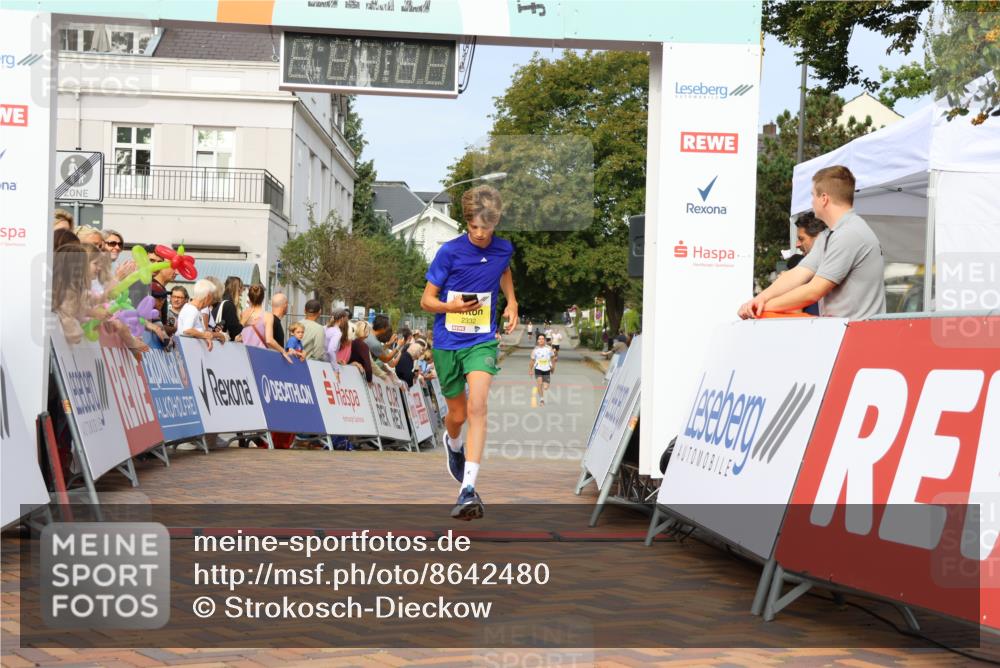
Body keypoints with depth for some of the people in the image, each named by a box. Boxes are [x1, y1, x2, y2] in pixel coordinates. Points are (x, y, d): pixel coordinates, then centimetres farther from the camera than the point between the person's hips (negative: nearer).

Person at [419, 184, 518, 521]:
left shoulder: (504, 249, -2)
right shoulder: (450, 251, -12)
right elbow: (426, 300, -7)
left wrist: (512, 301, 12)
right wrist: (455, 306, -25)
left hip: (482, 341, 0)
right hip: (447, 342, 0)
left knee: (477, 405, -22)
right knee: (457, 414, 12)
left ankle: (468, 489, -27)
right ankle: (453, 444, 52)